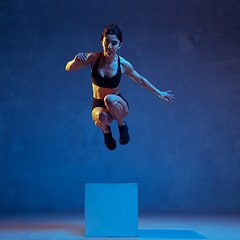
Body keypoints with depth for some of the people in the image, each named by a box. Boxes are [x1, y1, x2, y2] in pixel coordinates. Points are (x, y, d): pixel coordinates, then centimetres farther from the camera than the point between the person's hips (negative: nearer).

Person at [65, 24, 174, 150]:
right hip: (98, 106, 1)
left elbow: (140, 80, 6)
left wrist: (159, 93, 12)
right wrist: (75, 61, -29)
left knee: (109, 99, -37)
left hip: (117, 104, 0)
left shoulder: (123, 64, -12)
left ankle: (122, 125, -6)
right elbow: (68, 68, -6)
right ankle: (106, 131, 3)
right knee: (102, 117, -37)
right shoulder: (93, 58, -13)